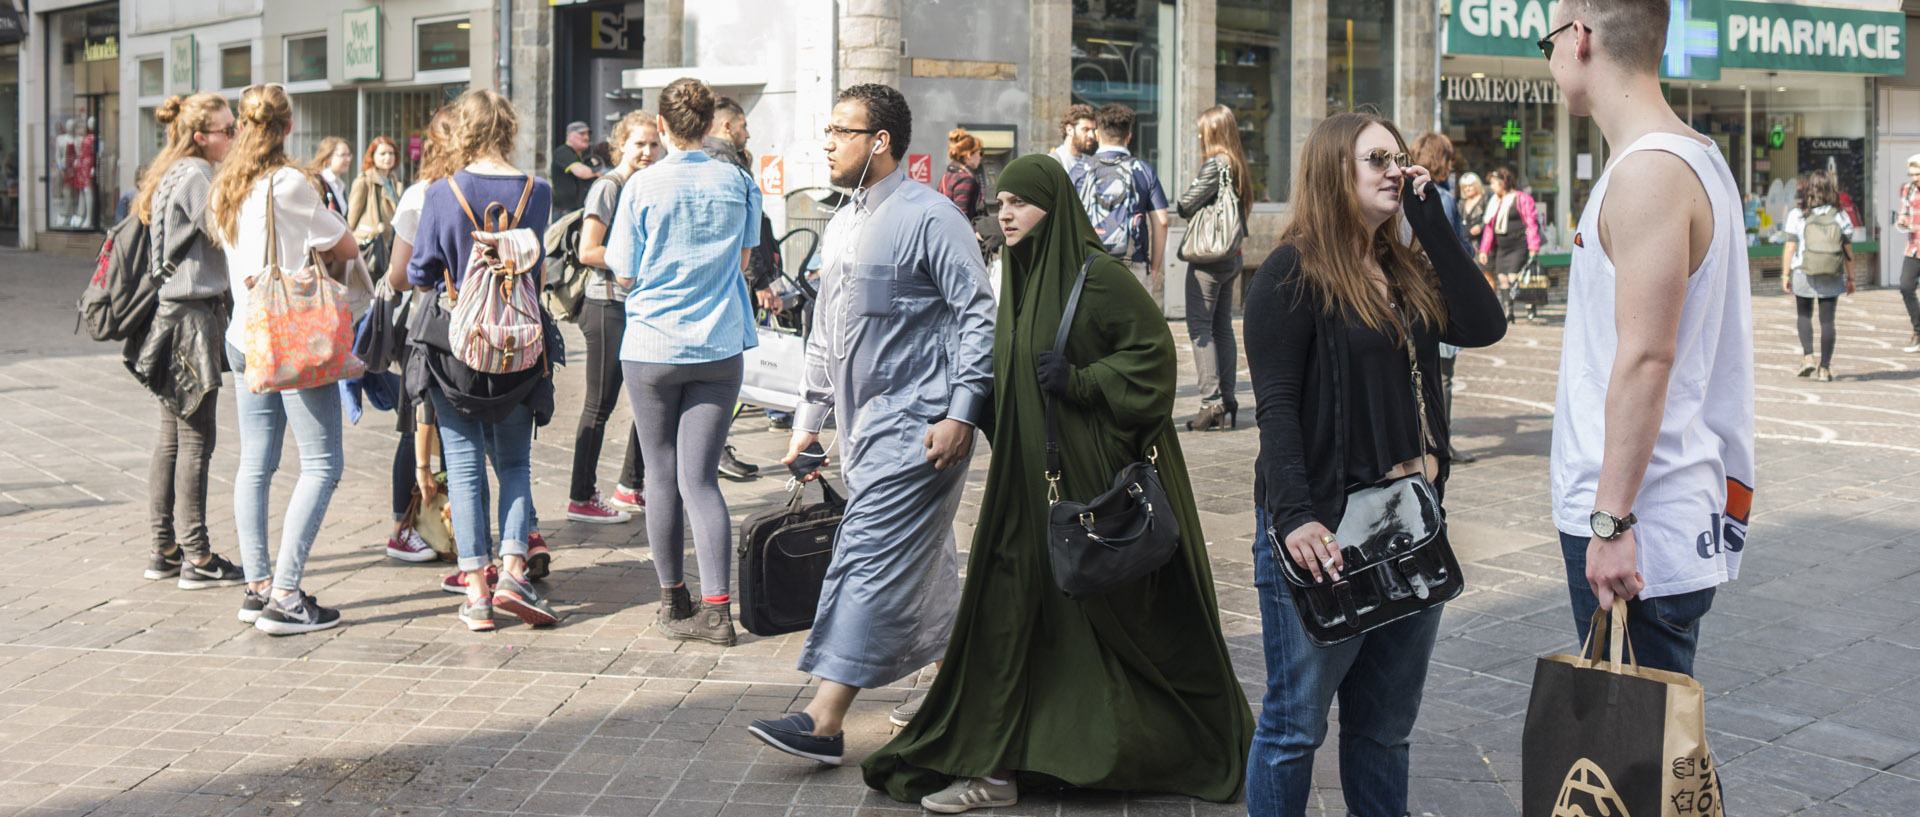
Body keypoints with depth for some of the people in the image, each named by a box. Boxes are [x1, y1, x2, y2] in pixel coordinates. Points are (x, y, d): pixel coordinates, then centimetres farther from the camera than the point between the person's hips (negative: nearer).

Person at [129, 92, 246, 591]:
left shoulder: (175, 175, 17)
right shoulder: (197, 175, -13)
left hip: (171, 313, 10)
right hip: (193, 315, -10)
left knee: (171, 437, 13)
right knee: (196, 439, -6)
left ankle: (165, 549, 19)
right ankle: (196, 558, -2)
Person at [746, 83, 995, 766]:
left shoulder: (930, 217, -11)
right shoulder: (841, 226, 17)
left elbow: (977, 316, -14)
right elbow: (825, 333, 23)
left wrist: (961, 412, -19)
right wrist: (809, 416, 21)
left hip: (915, 427, -9)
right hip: (864, 427, 9)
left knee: (869, 559, -12)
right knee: (922, 566, 15)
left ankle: (824, 721, -12)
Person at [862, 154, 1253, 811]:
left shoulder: (1096, 275, -12)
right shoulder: (1021, 278, 13)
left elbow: (1154, 351, -15)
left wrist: (1078, 382, -21)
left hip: (1090, 471, -8)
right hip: (1029, 471, 8)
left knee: (1115, 602, 2)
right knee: (1012, 602, 6)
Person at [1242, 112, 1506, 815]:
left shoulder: (1406, 270, 14)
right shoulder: (1292, 274, -9)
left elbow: (1484, 325, -2)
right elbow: (1276, 406, -15)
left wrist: (1431, 220, -1)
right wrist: (1292, 517, -25)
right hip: (1324, 531, -7)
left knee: (1386, 725, 16)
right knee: (1295, 722, 2)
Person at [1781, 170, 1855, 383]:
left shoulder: (1797, 215, -5)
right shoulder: (1841, 216, -1)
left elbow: (1790, 246, -6)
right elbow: (1848, 250, 1)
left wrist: (1786, 274, 0)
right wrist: (1850, 277, 9)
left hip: (1803, 273, -1)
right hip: (1832, 277, 1)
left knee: (1804, 315, 18)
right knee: (1827, 320, 5)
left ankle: (1807, 357, 2)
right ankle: (1825, 367, 5)